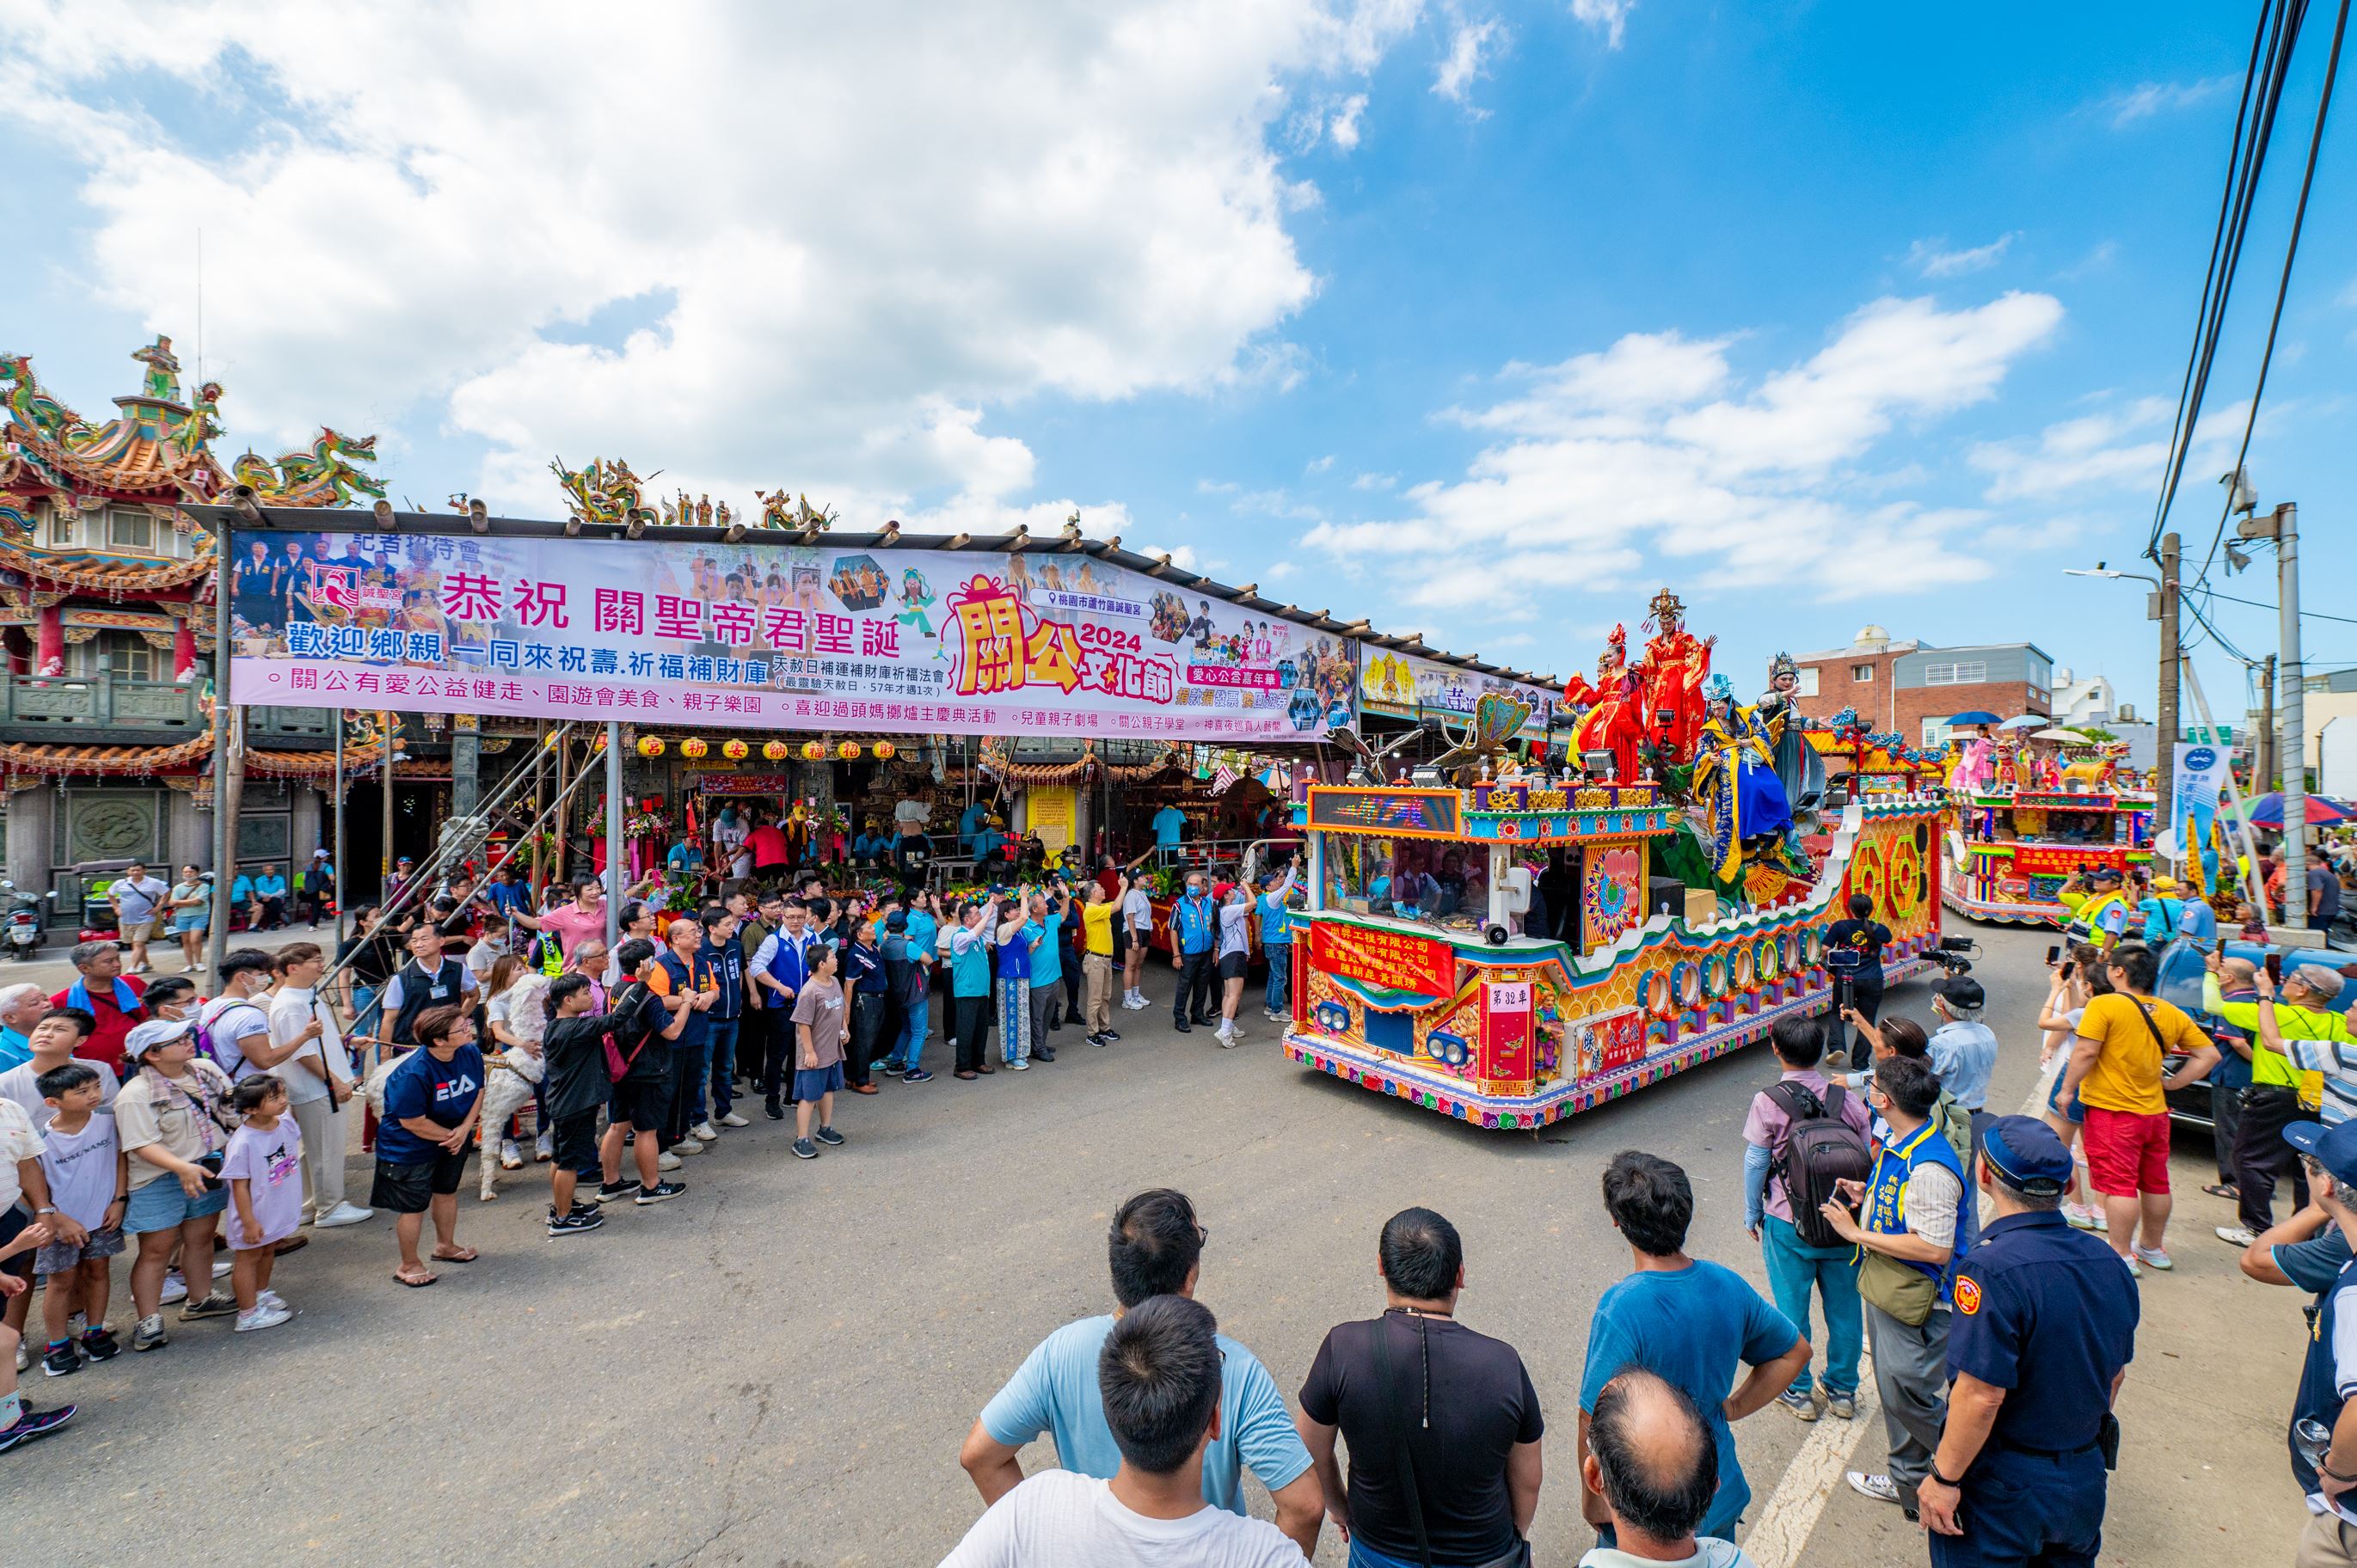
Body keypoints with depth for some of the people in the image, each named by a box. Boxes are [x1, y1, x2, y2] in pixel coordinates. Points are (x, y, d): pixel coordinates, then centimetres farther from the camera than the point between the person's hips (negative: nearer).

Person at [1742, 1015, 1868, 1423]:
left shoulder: (1768, 1102, -16)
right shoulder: (1849, 1098, -7)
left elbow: (1756, 1164, -10)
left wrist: (1752, 1214, 4)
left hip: (1788, 1224, -3)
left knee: (1791, 1308, 12)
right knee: (1844, 1307, 19)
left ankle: (1798, 1393, 26)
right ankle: (1842, 1391, 34)